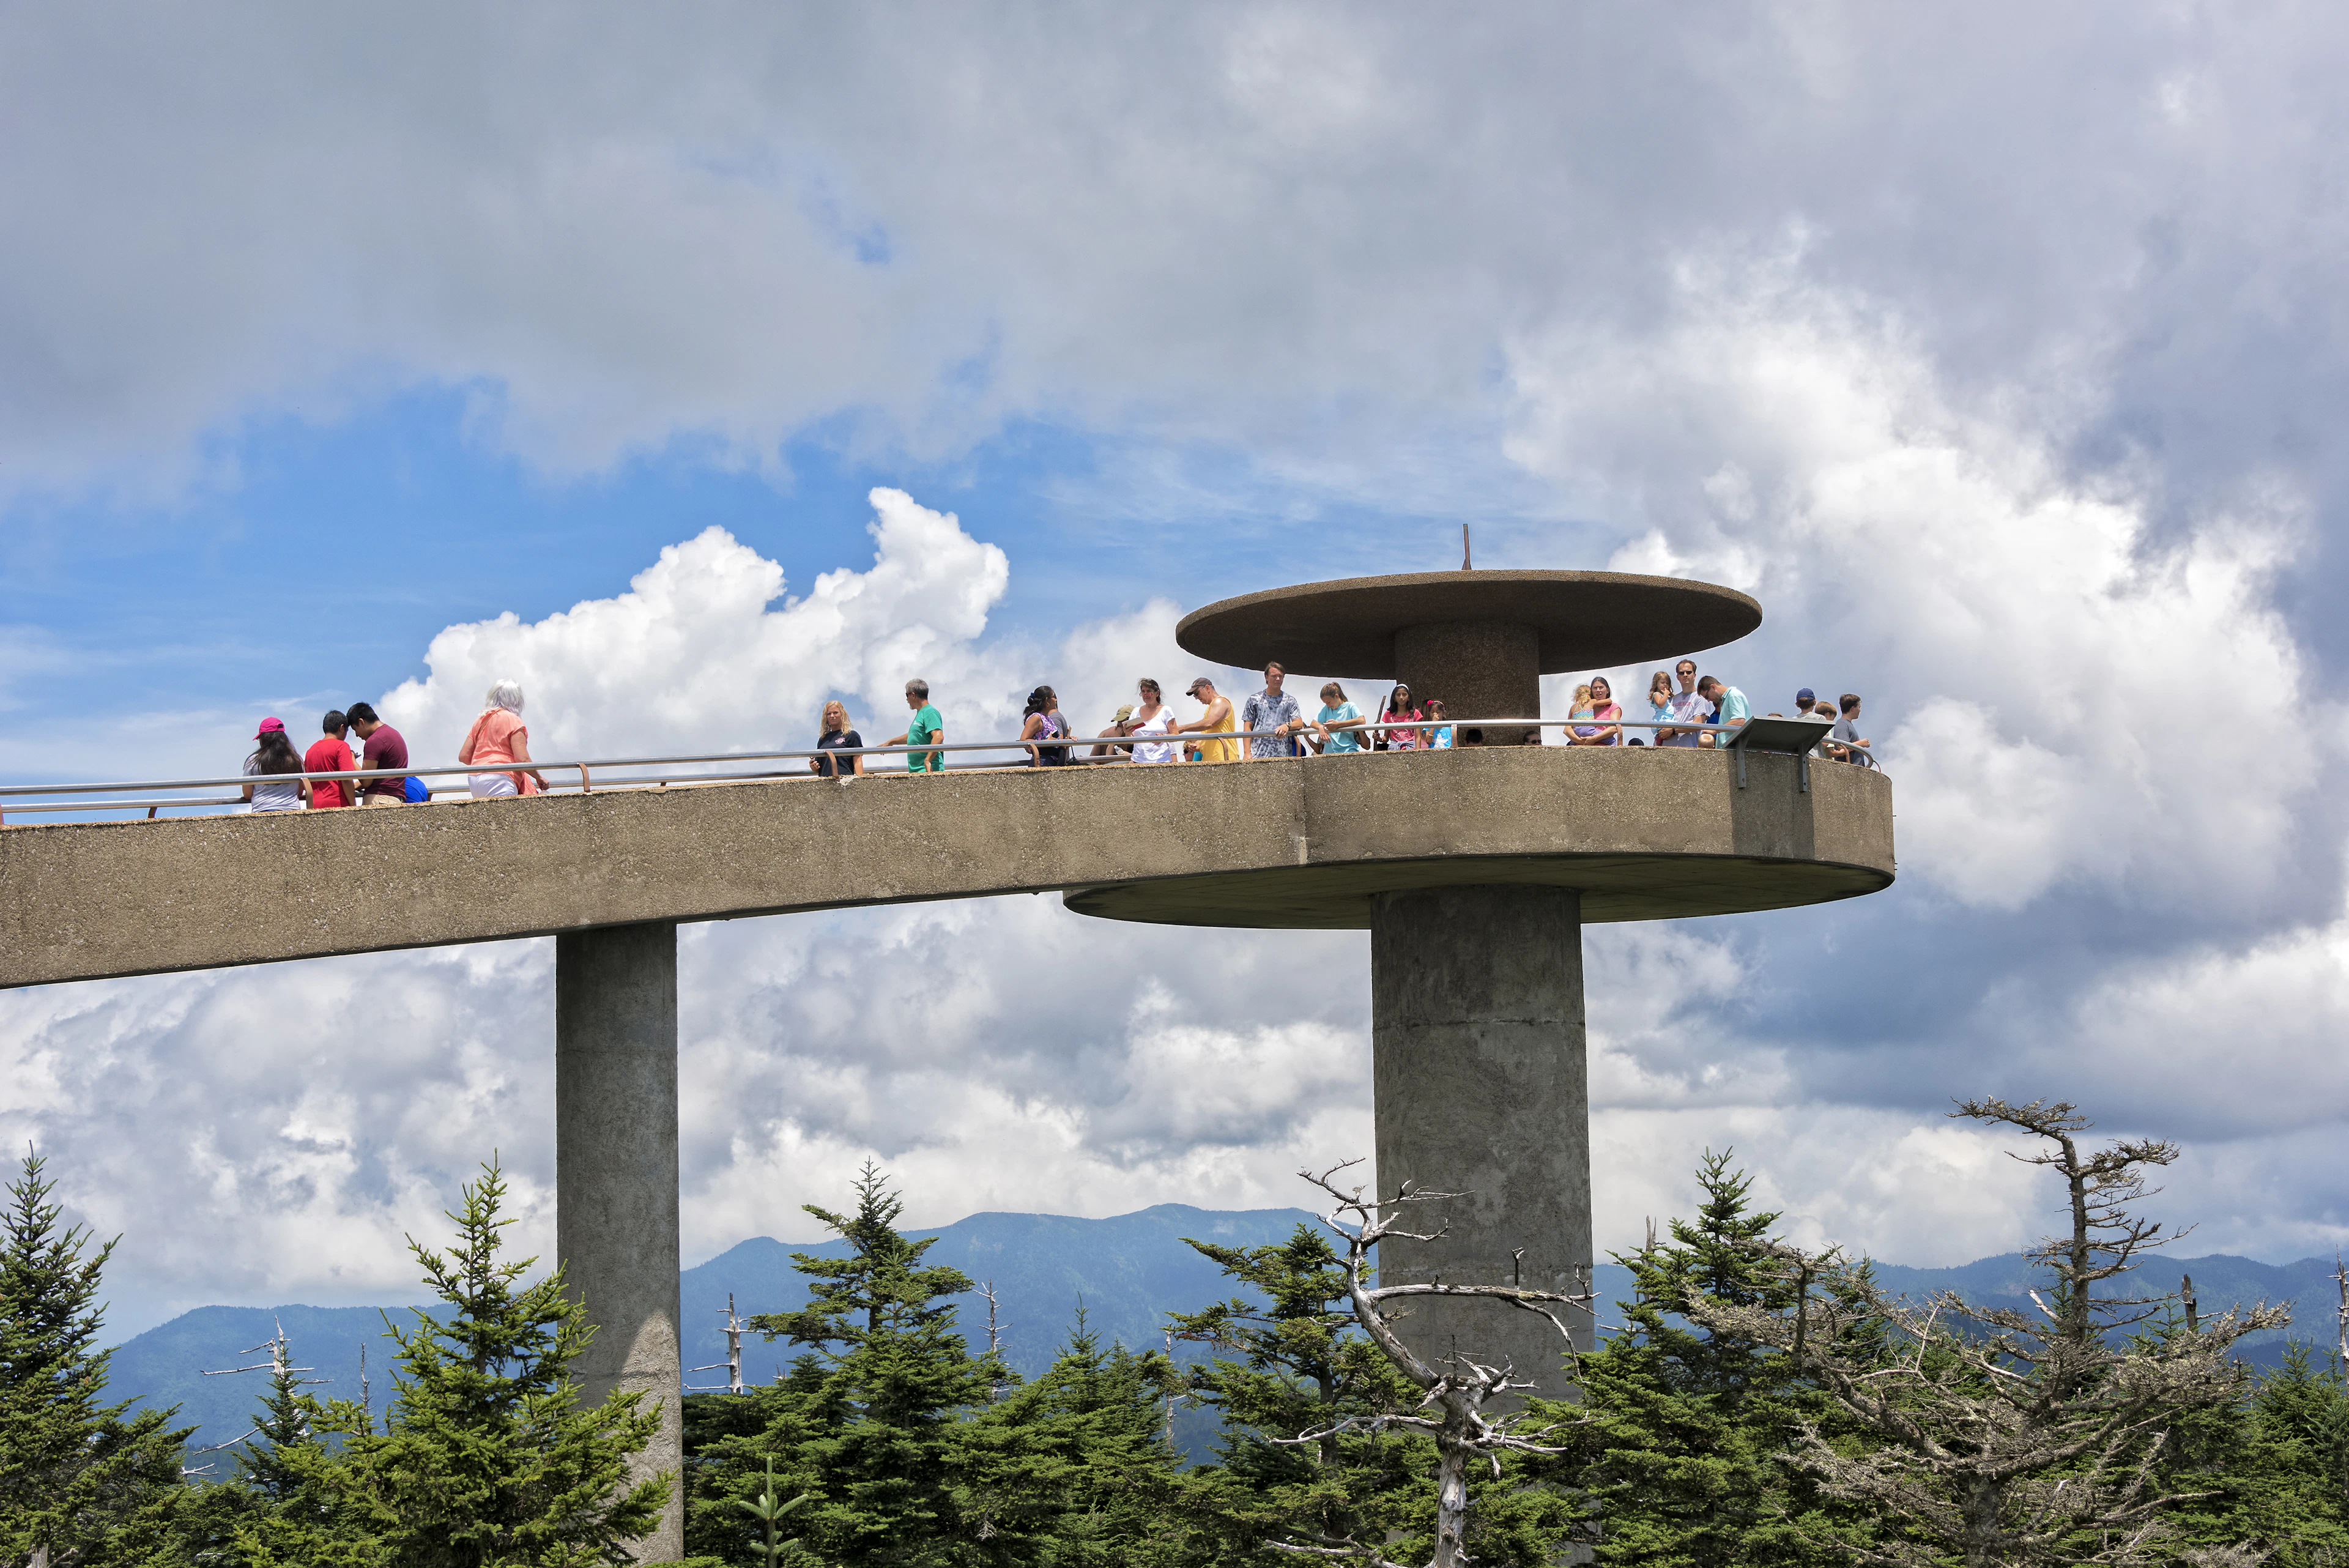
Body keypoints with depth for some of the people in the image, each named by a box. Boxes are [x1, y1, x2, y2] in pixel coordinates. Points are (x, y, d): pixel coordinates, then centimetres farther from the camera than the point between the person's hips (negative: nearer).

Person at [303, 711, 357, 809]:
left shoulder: (310, 750, 16)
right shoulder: (341, 746, -3)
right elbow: (346, 780, -12)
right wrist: (354, 807, -7)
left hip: (314, 806, 6)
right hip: (336, 804, -6)